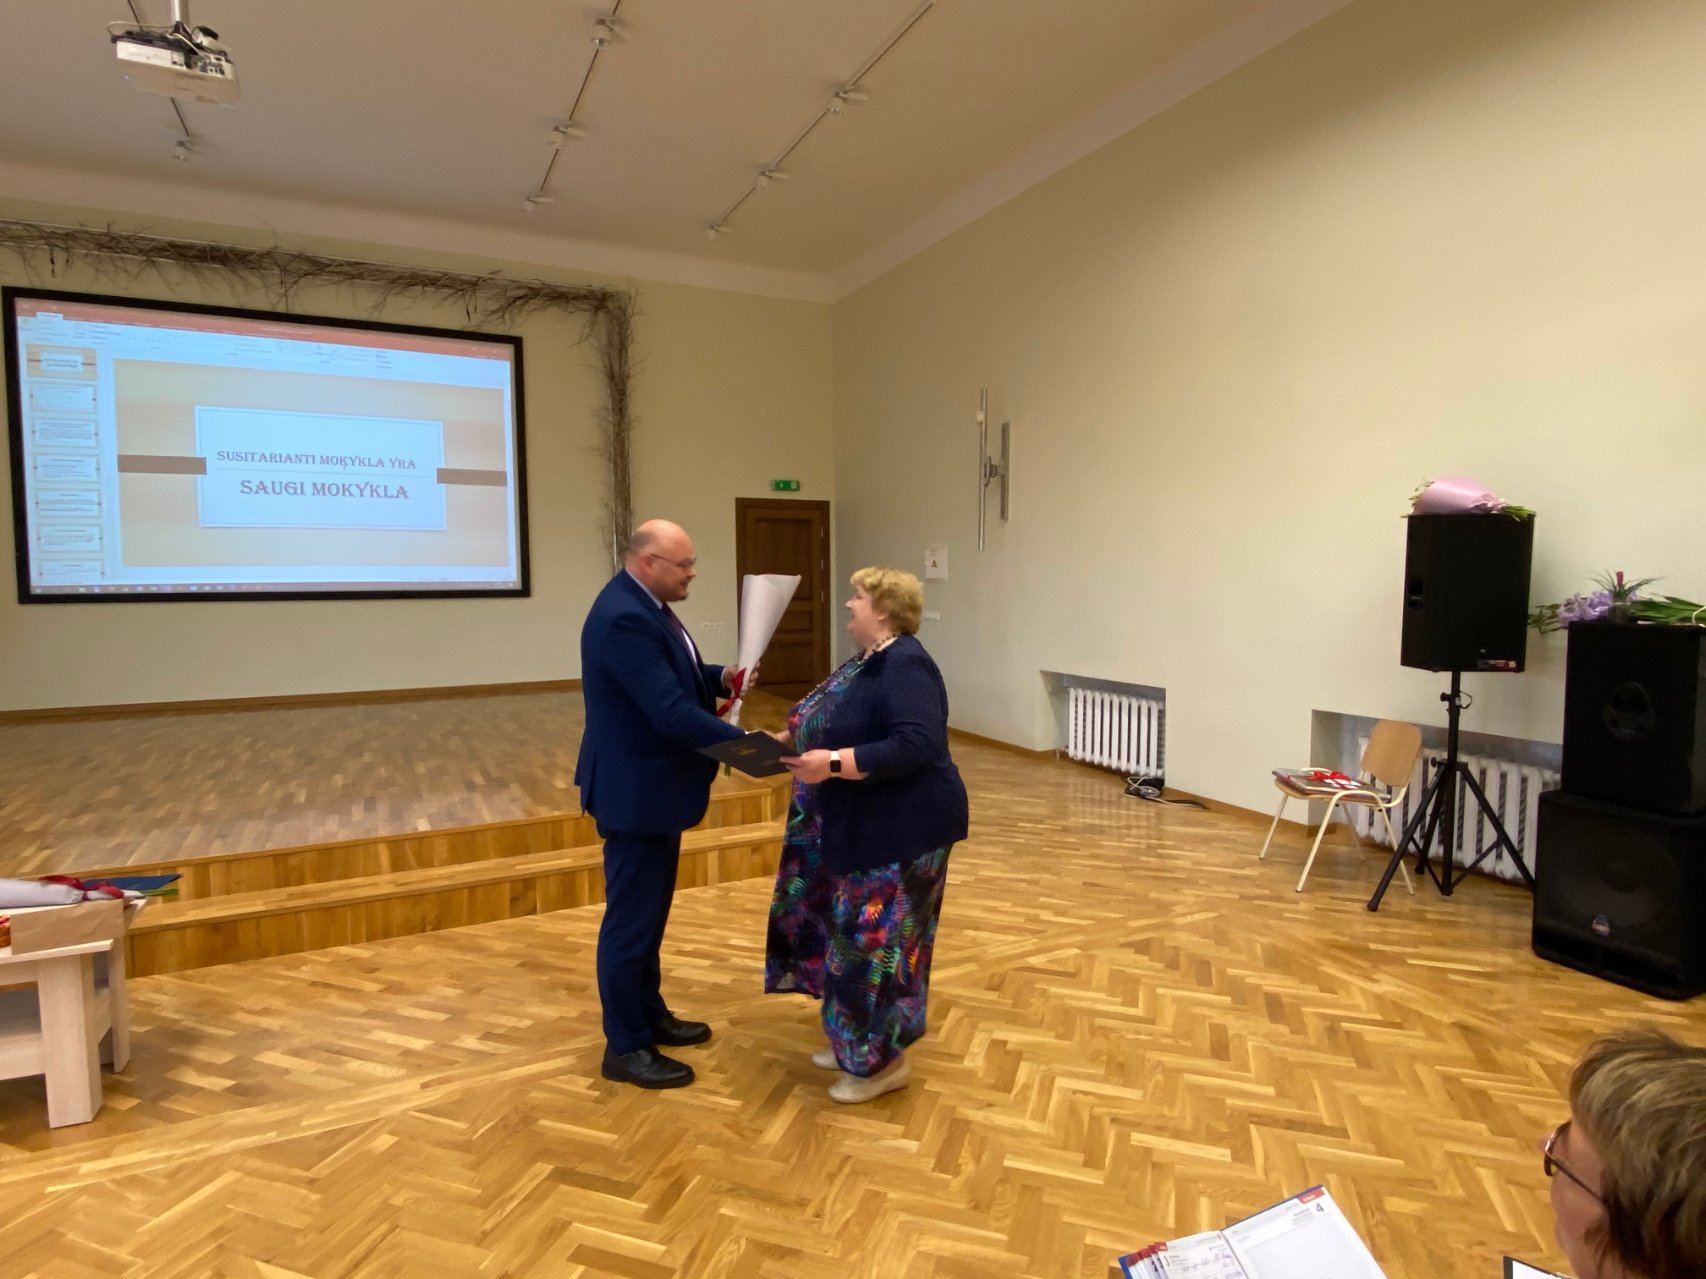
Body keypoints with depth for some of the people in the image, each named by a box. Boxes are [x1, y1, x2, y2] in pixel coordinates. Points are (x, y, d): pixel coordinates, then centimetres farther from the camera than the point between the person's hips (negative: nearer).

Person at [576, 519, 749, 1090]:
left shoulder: (644, 605, 8)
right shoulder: (622, 618, -26)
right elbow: (671, 712, -31)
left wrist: (720, 677, 1)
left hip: (654, 783, 11)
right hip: (635, 790, -11)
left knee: (650, 911, 21)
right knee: (631, 918, 4)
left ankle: (649, 1015, 37)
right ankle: (625, 1047, 19)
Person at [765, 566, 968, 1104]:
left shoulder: (905, 665, -20)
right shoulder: (866, 661, 10)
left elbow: (918, 746, -30)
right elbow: (838, 732, 18)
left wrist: (835, 764, -31)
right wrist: (787, 740, 4)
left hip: (899, 831, -10)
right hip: (858, 829, 10)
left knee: (876, 938, -1)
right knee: (851, 932, 16)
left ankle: (884, 1061, 15)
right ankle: (856, 1042, 30)